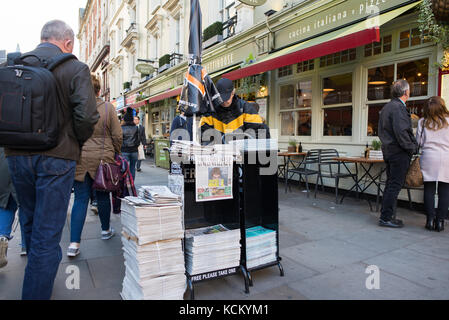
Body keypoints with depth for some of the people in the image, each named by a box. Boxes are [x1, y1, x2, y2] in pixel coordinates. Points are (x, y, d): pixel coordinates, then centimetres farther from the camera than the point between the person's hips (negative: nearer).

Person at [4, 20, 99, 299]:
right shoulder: (75, 69, -8)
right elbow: (87, 115, -17)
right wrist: (75, 143, 0)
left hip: (17, 155, 6)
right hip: (56, 157, -5)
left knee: (30, 222, 24)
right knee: (47, 231, 3)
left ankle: (41, 271, 45)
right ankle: (37, 292, 10)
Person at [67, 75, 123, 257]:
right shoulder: (108, 108, -5)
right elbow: (117, 135, -3)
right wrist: (115, 154, 12)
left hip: (80, 159, 1)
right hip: (102, 159, 0)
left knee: (81, 199, 5)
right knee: (102, 195, 16)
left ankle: (74, 243, 1)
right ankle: (106, 230, 34)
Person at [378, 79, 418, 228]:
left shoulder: (386, 107, 16)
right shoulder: (398, 107, -14)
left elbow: (382, 131, 20)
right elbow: (401, 132, -22)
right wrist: (412, 148, -11)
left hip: (388, 150, 10)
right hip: (399, 152, -10)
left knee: (390, 184, 14)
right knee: (395, 186, -5)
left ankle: (386, 215, 20)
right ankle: (386, 218, 0)